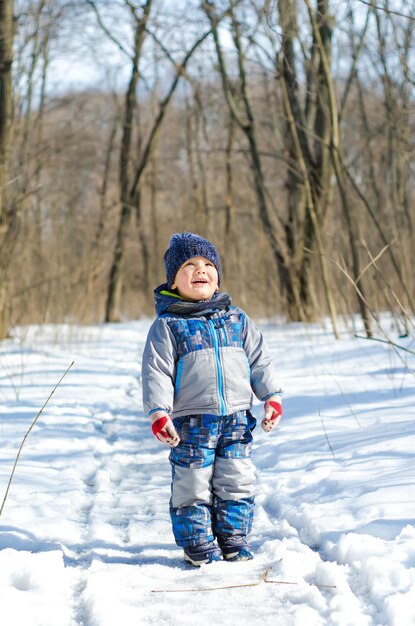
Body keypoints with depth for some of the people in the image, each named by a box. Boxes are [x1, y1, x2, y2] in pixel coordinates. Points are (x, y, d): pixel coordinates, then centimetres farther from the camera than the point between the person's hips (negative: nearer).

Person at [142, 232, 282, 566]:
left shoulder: (236, 318, 10)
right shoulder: (168, 325, -2)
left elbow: (260, 360, 13)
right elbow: (157, 371, -6)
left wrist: (272, 397, 4)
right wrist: (159, 413, -14)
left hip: (236, 418, 3)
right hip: (191, 421, -3)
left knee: (238, 482, 7)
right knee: (192, 485, 1)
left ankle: (233, 537, 21)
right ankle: (197, 542, 14)